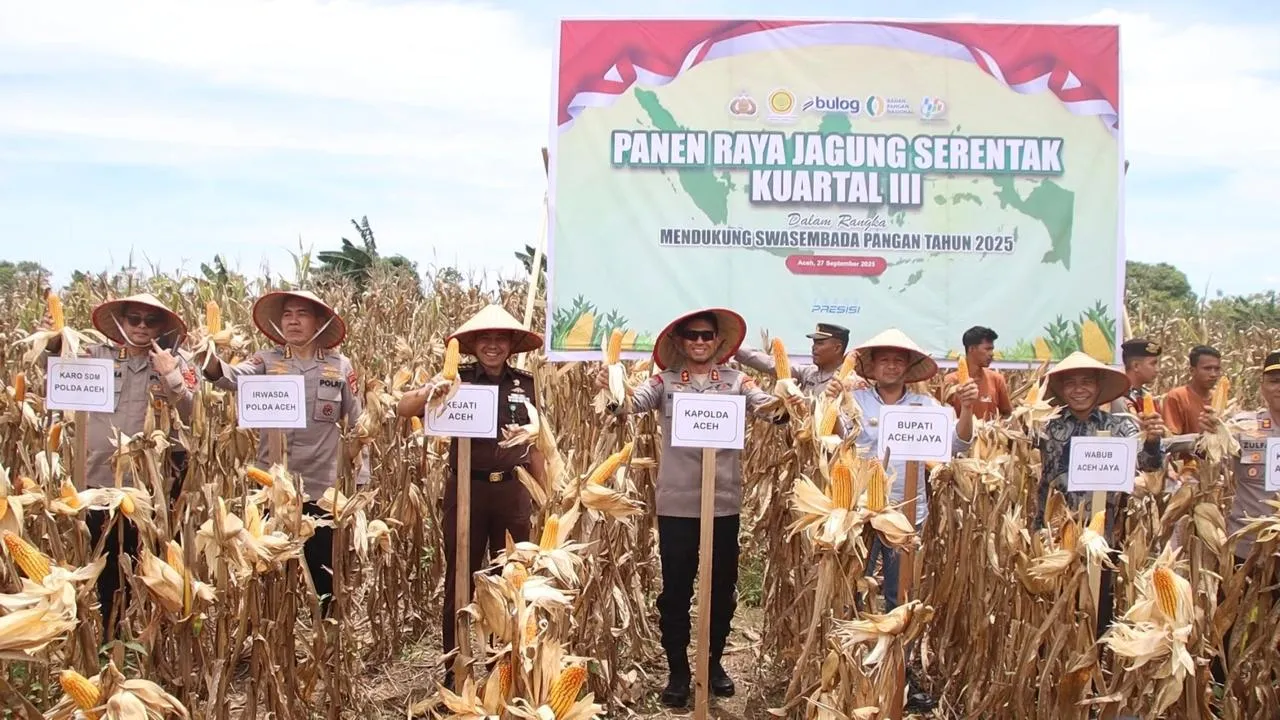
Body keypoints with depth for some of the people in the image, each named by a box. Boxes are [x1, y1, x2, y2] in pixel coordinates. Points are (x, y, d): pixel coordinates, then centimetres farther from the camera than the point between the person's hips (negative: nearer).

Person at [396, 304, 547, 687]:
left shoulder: (525, 384, 3)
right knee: (459, 580, 7)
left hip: (512, 490, 2)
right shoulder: (457, 379, -4)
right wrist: (429, 390, -33)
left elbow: (534, 443, 10)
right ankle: (454, 670, 19)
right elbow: (403, 409, -13)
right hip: (466, 489, -2)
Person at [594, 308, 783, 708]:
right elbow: (630, 404, -14)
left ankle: (714, 662, 33)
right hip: (676, 503, -1)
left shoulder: (736, 382, 3)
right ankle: (678, 670, 22)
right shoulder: (665, 381, 0)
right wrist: (612, 392, -35)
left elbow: (771, 408, -9)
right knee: (675, 589, 7)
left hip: (724, 503, 1)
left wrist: (784, 403, -32)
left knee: (722, 587, 14)